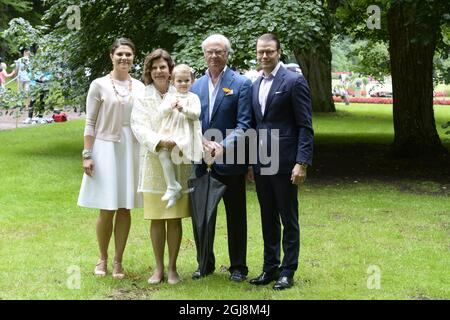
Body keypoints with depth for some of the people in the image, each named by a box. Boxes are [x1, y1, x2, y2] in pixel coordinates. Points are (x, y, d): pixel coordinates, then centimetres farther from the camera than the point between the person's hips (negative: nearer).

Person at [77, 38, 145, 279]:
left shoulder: (139, 87, 8)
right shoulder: (99, 85, -2)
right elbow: (90, 123, -2)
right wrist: (87, 155, -8)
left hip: (133, 149, 3)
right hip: (106, 148, -3)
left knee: (125, 209, 5)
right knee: (107, 210, 0)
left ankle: (118, 261, 15)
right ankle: (103, 259, 18)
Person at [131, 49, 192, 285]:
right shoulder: (142, 97, 1)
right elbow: (139, 126, -10)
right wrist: (159, 142, -24)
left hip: (179, 164, 0)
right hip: (153, 164, 0)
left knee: (175, 218, 5)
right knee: (156, 219, 6)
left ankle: (172, 267, 16)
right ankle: (158, 267, 18)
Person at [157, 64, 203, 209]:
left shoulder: (193, 97, 9)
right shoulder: (169, 96, 17)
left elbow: (196, 114, -3)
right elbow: (161, 111, 4)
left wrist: (183, 109, -17)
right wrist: (170, 106, -15)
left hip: (186, 134, -2)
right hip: (169, 133, 2)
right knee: (163, 153, -19)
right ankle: (172, 186, -14)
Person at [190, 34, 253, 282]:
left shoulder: (241, 84, -3)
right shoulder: (196, 86, 10)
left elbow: (243, 124, -9)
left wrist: (223, 147, -21)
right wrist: (204, 143, -12)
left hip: (229, 160, -4)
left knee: (236, 215, 6)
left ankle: (238, 266, 16)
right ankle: (205, 264, 24)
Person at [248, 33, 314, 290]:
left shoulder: (294, 81, -7)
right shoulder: (255, 85, 14)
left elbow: (305, 126, -10)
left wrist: (302, 163, -17)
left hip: (284, 163, -6)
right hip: (261, 163, 7)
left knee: (289, 219, 2)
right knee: (268, 219, 13)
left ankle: (288, 272, 10)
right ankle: (270, 268, 22)